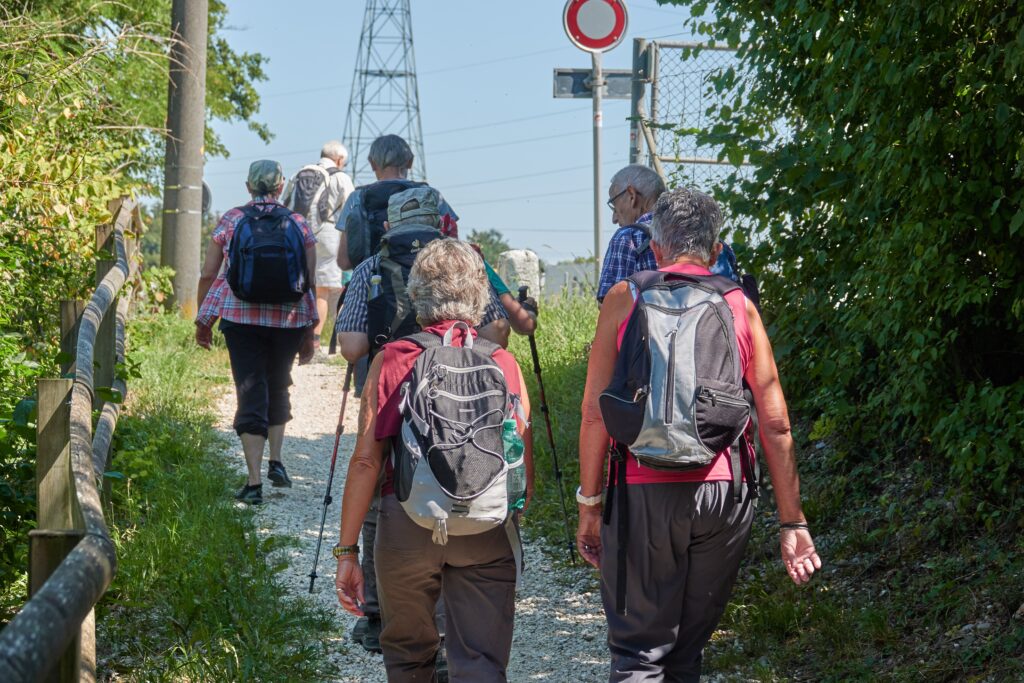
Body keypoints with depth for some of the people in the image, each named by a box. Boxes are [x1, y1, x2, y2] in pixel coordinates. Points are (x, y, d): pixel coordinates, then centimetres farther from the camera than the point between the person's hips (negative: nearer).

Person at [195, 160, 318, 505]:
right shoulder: (298, 225, 4)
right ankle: (276, 461, 18)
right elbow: (310, 282, 3)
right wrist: (309, 333, 10)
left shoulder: (231, 220, 4)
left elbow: (208, 274, 3)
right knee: (278, 387, 23)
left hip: (240, 315, -1)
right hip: (288, 318, 1)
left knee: (251, 392, 0)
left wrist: (203, 321, 13)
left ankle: (254, 481, -6)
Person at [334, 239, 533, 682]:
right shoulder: (505, 365, 3)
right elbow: (525, 471, 4)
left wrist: (347, 550, 0)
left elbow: (365, 461, -4)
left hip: (407, 526, 0)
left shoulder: (390, 362, 0)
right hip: (488, 532, 0)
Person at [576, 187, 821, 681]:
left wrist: (589, 506, 6)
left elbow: (595, 411, -1)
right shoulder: (738, 306, 9)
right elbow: (775, 423, 7)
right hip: (723, 493, 3)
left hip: (645, 492, -2)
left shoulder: (624, 299, 4)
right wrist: (792, 522, 11)